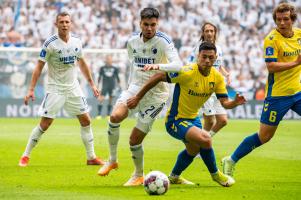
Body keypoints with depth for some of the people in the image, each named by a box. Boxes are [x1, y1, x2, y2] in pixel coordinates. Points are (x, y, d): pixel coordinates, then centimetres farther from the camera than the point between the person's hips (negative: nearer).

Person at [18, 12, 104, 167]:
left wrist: (92, 84, 18)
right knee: (44, 124, -9)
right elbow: (39, 67, -12)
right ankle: (25, 156, 4)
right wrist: (31, 90, -17)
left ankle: (91, 157, 15)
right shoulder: (50, 43, -14)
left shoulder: (76, 41, 1)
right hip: (55, 88, -5)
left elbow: (82, 64, 16)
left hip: (73, 88, 5)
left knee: (86, 121, 4)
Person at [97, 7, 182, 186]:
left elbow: (178, 65, -28)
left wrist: (157, 66, -45)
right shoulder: (133, 41, 4)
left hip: (156, 94, -4)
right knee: (115, 116, -26)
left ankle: (139, 175, 21)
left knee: (135, 139, -5)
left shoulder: (163, 41, -14)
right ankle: (112, 160, -6)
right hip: (136, 88, 4)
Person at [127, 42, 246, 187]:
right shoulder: (187, 72, -27)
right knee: (205, 139, -29)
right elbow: (158, 77, -21)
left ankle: (174, 177, 57)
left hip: (193, 118, 9)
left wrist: (235, 103, -30)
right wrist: (137, 98, -17)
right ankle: (215, 174, -4)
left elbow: (224, 102, -6)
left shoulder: (217, 77, -7)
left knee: (193, 150, 30)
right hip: (175, 120, -9)